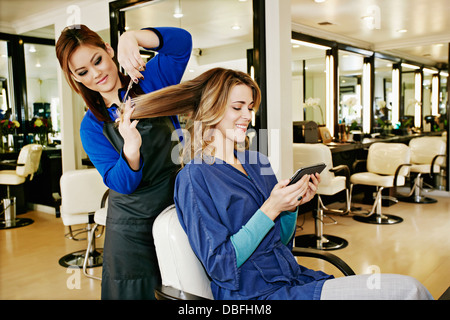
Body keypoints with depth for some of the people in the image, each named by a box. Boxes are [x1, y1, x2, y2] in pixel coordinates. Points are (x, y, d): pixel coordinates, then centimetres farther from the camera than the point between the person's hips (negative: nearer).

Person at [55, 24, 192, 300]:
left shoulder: (151, 80, -1)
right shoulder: (92, 126, -1)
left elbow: (181, 40, -16)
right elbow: (120, 183, -11)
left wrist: (132, 37, -28)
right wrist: (131, 147, -30)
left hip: (179, 207, 0)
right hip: (132, 226, 1)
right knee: (133, 291, 13)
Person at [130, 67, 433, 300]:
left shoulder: (258, 163, 10)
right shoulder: (195, 178, -10)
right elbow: (220, 266, -14)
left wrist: (293, 205, -4)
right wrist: (270, 210, -19)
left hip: (294, 276, 7)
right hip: (255, 293, -7)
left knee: (408, 286, -9)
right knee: (407, 289, -16)